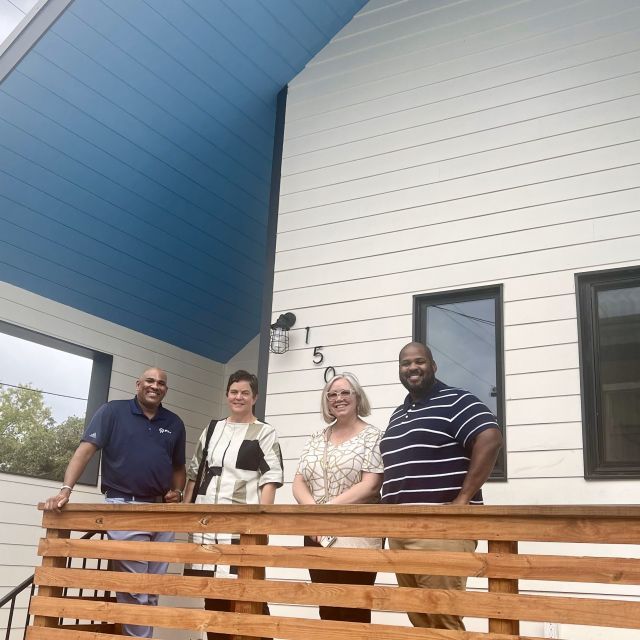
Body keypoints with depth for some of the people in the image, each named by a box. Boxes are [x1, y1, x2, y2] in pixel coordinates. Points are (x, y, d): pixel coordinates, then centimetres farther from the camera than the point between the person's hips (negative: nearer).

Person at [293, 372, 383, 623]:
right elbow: (299, 483, 8)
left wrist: (328, 508, -18)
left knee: (353, 610, -3)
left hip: (357, 535, -5)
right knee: (327, 609, 10)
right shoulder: (316, 439, 13)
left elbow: (370, 486, -13)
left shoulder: (372, 436, -2)